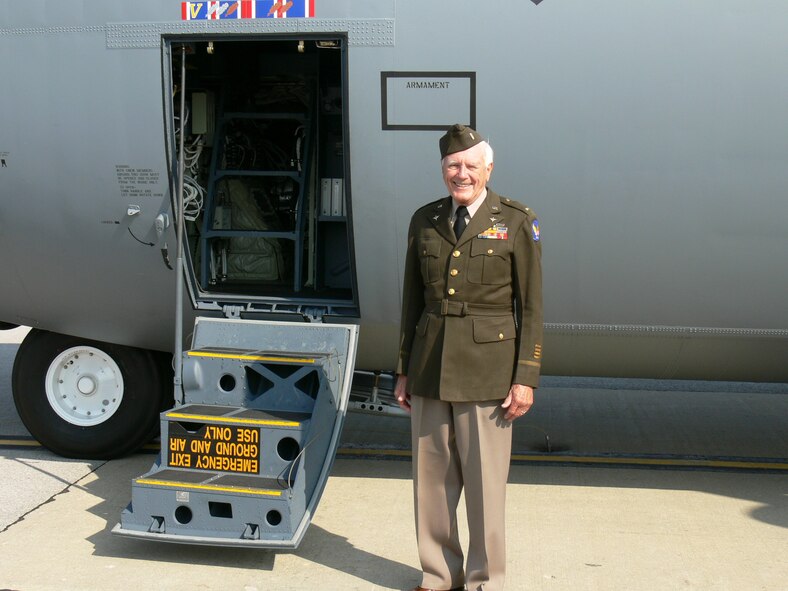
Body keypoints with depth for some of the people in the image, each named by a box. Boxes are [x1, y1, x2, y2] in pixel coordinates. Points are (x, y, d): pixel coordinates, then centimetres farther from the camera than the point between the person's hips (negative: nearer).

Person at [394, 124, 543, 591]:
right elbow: (412, 300, 12)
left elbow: (531, 306, -3)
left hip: (487, 370, -4)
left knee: (485, 481, 3)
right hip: (430, 369, 4)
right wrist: (404, 371, 11)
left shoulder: (517, 222, -2)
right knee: (432, 478, 11)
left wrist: (526, 378, -8)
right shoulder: (425, 221, 9)